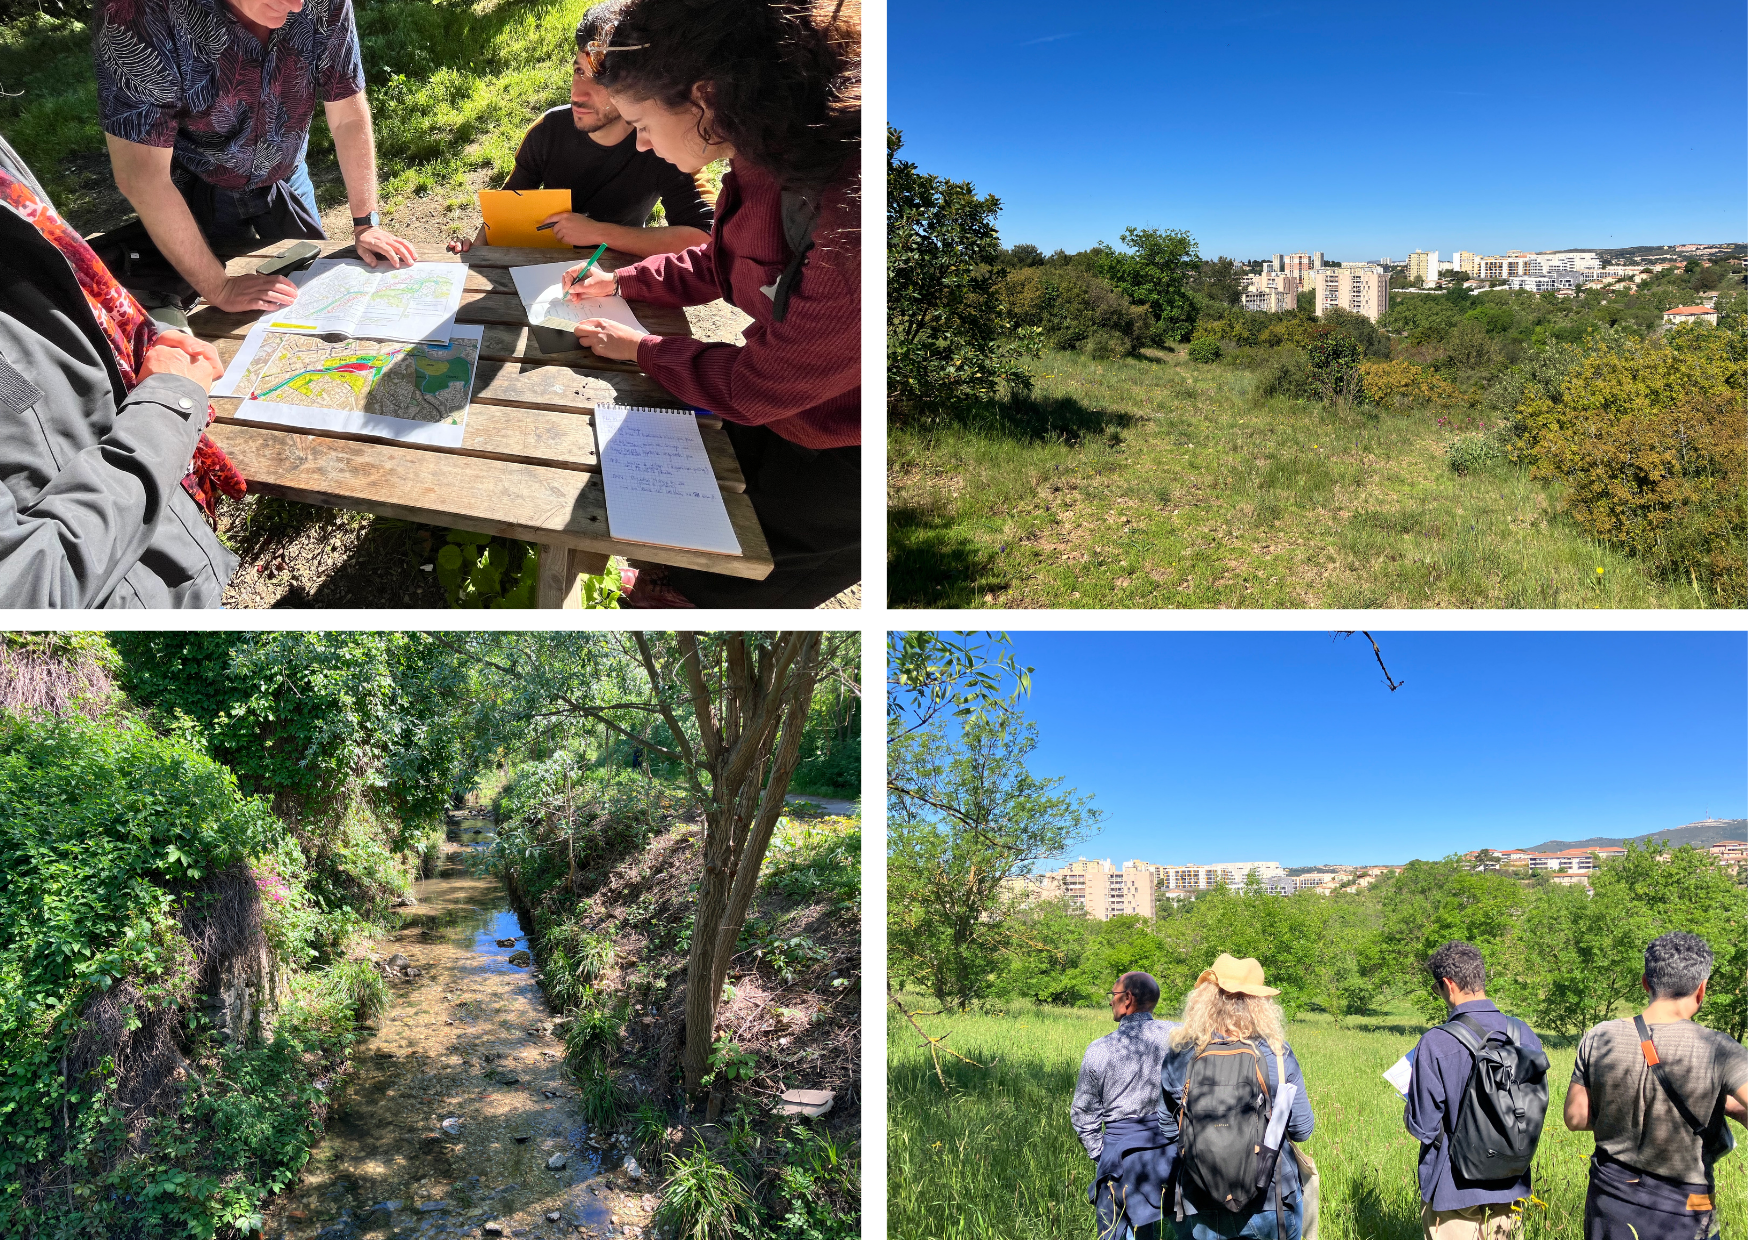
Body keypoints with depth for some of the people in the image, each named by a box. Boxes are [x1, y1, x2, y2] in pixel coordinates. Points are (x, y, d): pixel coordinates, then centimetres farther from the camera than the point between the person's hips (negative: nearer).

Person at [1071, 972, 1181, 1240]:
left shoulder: (1100, 1050, -4)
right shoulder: (1174, 1035, -5)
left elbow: (1083, 1114, 3)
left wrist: (1100, 1155, 12)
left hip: (1122, 1150, -1)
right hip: (1172, 1146, 1)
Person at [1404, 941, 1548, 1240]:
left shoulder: (1435, 1043, -22)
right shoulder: (1524, 1034, -5)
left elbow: (1423, 1128, -16)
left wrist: (1408, 1111, 5)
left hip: (1456, 1193, -5)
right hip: (1510, 1187, 5)